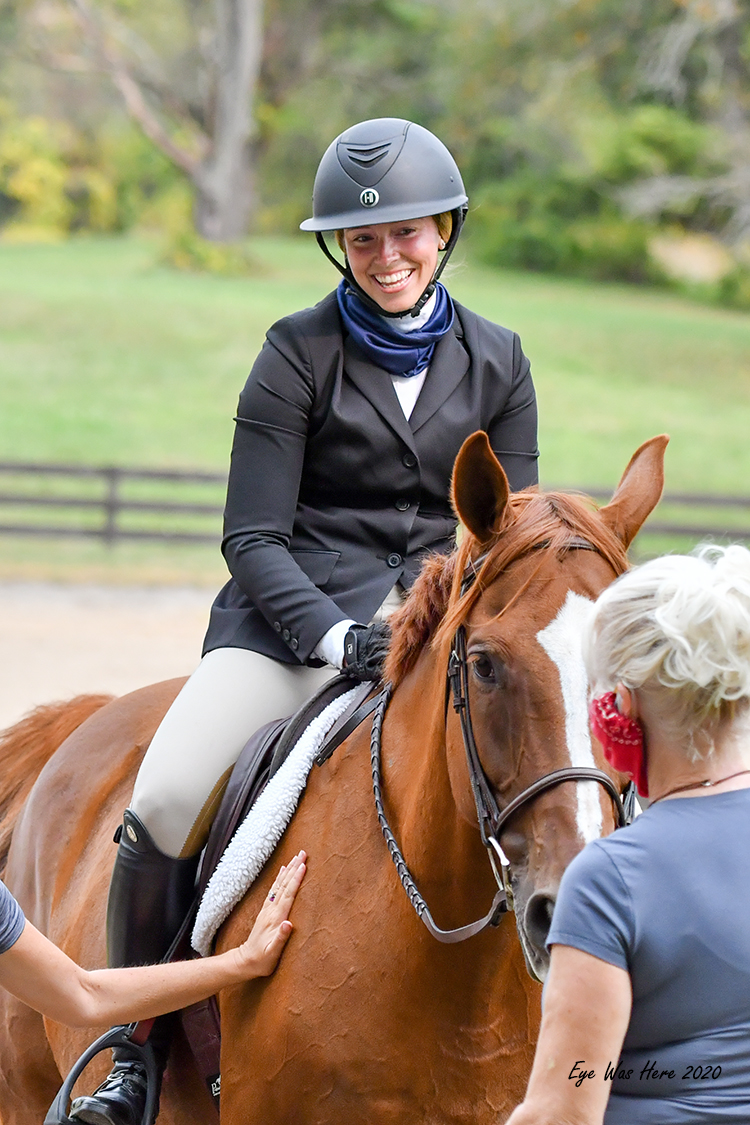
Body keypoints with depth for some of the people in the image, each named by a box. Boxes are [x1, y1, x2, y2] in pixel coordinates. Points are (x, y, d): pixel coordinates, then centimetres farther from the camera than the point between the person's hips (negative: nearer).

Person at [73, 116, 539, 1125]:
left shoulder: (497, 362, 10)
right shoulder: (300, 355, 0)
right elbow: (253, 540, -4)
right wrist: (338, 638, -20)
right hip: (298, 612, -3)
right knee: (165, 798, -24)